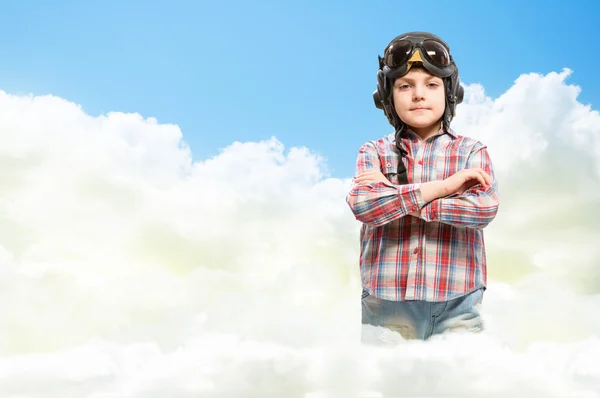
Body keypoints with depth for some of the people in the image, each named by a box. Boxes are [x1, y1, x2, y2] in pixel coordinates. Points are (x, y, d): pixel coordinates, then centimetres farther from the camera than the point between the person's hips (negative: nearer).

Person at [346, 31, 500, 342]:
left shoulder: (471, 151, 7)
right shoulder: (374, 152, 7)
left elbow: (485, 207, -11)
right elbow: (362, 204, -12)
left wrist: (392, 194, -10)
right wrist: (442, 186, -12)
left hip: (456, 307, 0)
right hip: (387, 306, 0)